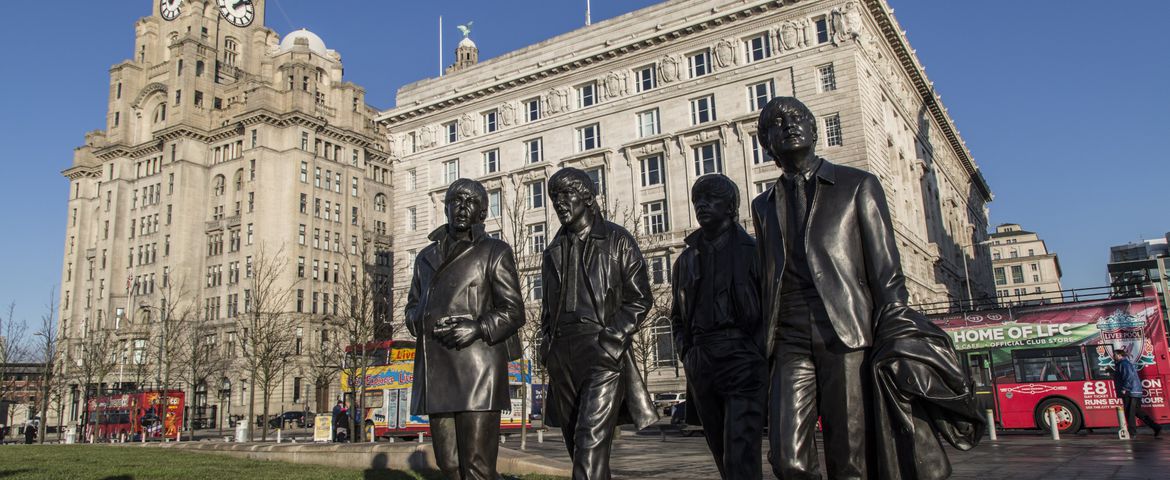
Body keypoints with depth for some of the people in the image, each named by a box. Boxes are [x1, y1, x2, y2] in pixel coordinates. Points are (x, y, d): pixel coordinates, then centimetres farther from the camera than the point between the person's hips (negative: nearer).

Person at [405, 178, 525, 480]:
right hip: (436, 370, 6)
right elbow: (412, 307, 24)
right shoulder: (427, 257, 21)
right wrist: (424, 322, 1)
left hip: (476, 366, -5)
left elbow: (513, 311, 0)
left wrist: (478, 327, -17)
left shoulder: (495, 252, 6)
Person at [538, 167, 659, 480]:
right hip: (562, 357, 6)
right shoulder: (553, 251, 19)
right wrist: (547, 345, 10)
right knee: (577, 445, 9)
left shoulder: (617, 241, 4)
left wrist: (610, 340, -12)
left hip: (603, 352, -5)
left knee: (591, 445, -16)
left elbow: (639, 299, -1)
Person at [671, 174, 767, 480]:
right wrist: (687, 353, 9)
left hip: (743, 362, -5)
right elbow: (678, 317, 23)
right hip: (701, 368, 5)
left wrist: (754, 352, -10)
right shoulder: (686, 260, 16)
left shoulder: (752, 251, 2)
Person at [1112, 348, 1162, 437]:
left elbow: (1129, 376, -22)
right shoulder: (1126, 363, 21)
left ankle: (1132, 433, -2)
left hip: (1130, 392, -10)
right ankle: (1156, 428, 14)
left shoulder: (1124, 364, -11)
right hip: (1136, 392, 10)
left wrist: (1124, 389, -20)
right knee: (1137, 412, 15)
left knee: (1129, 413, -5)